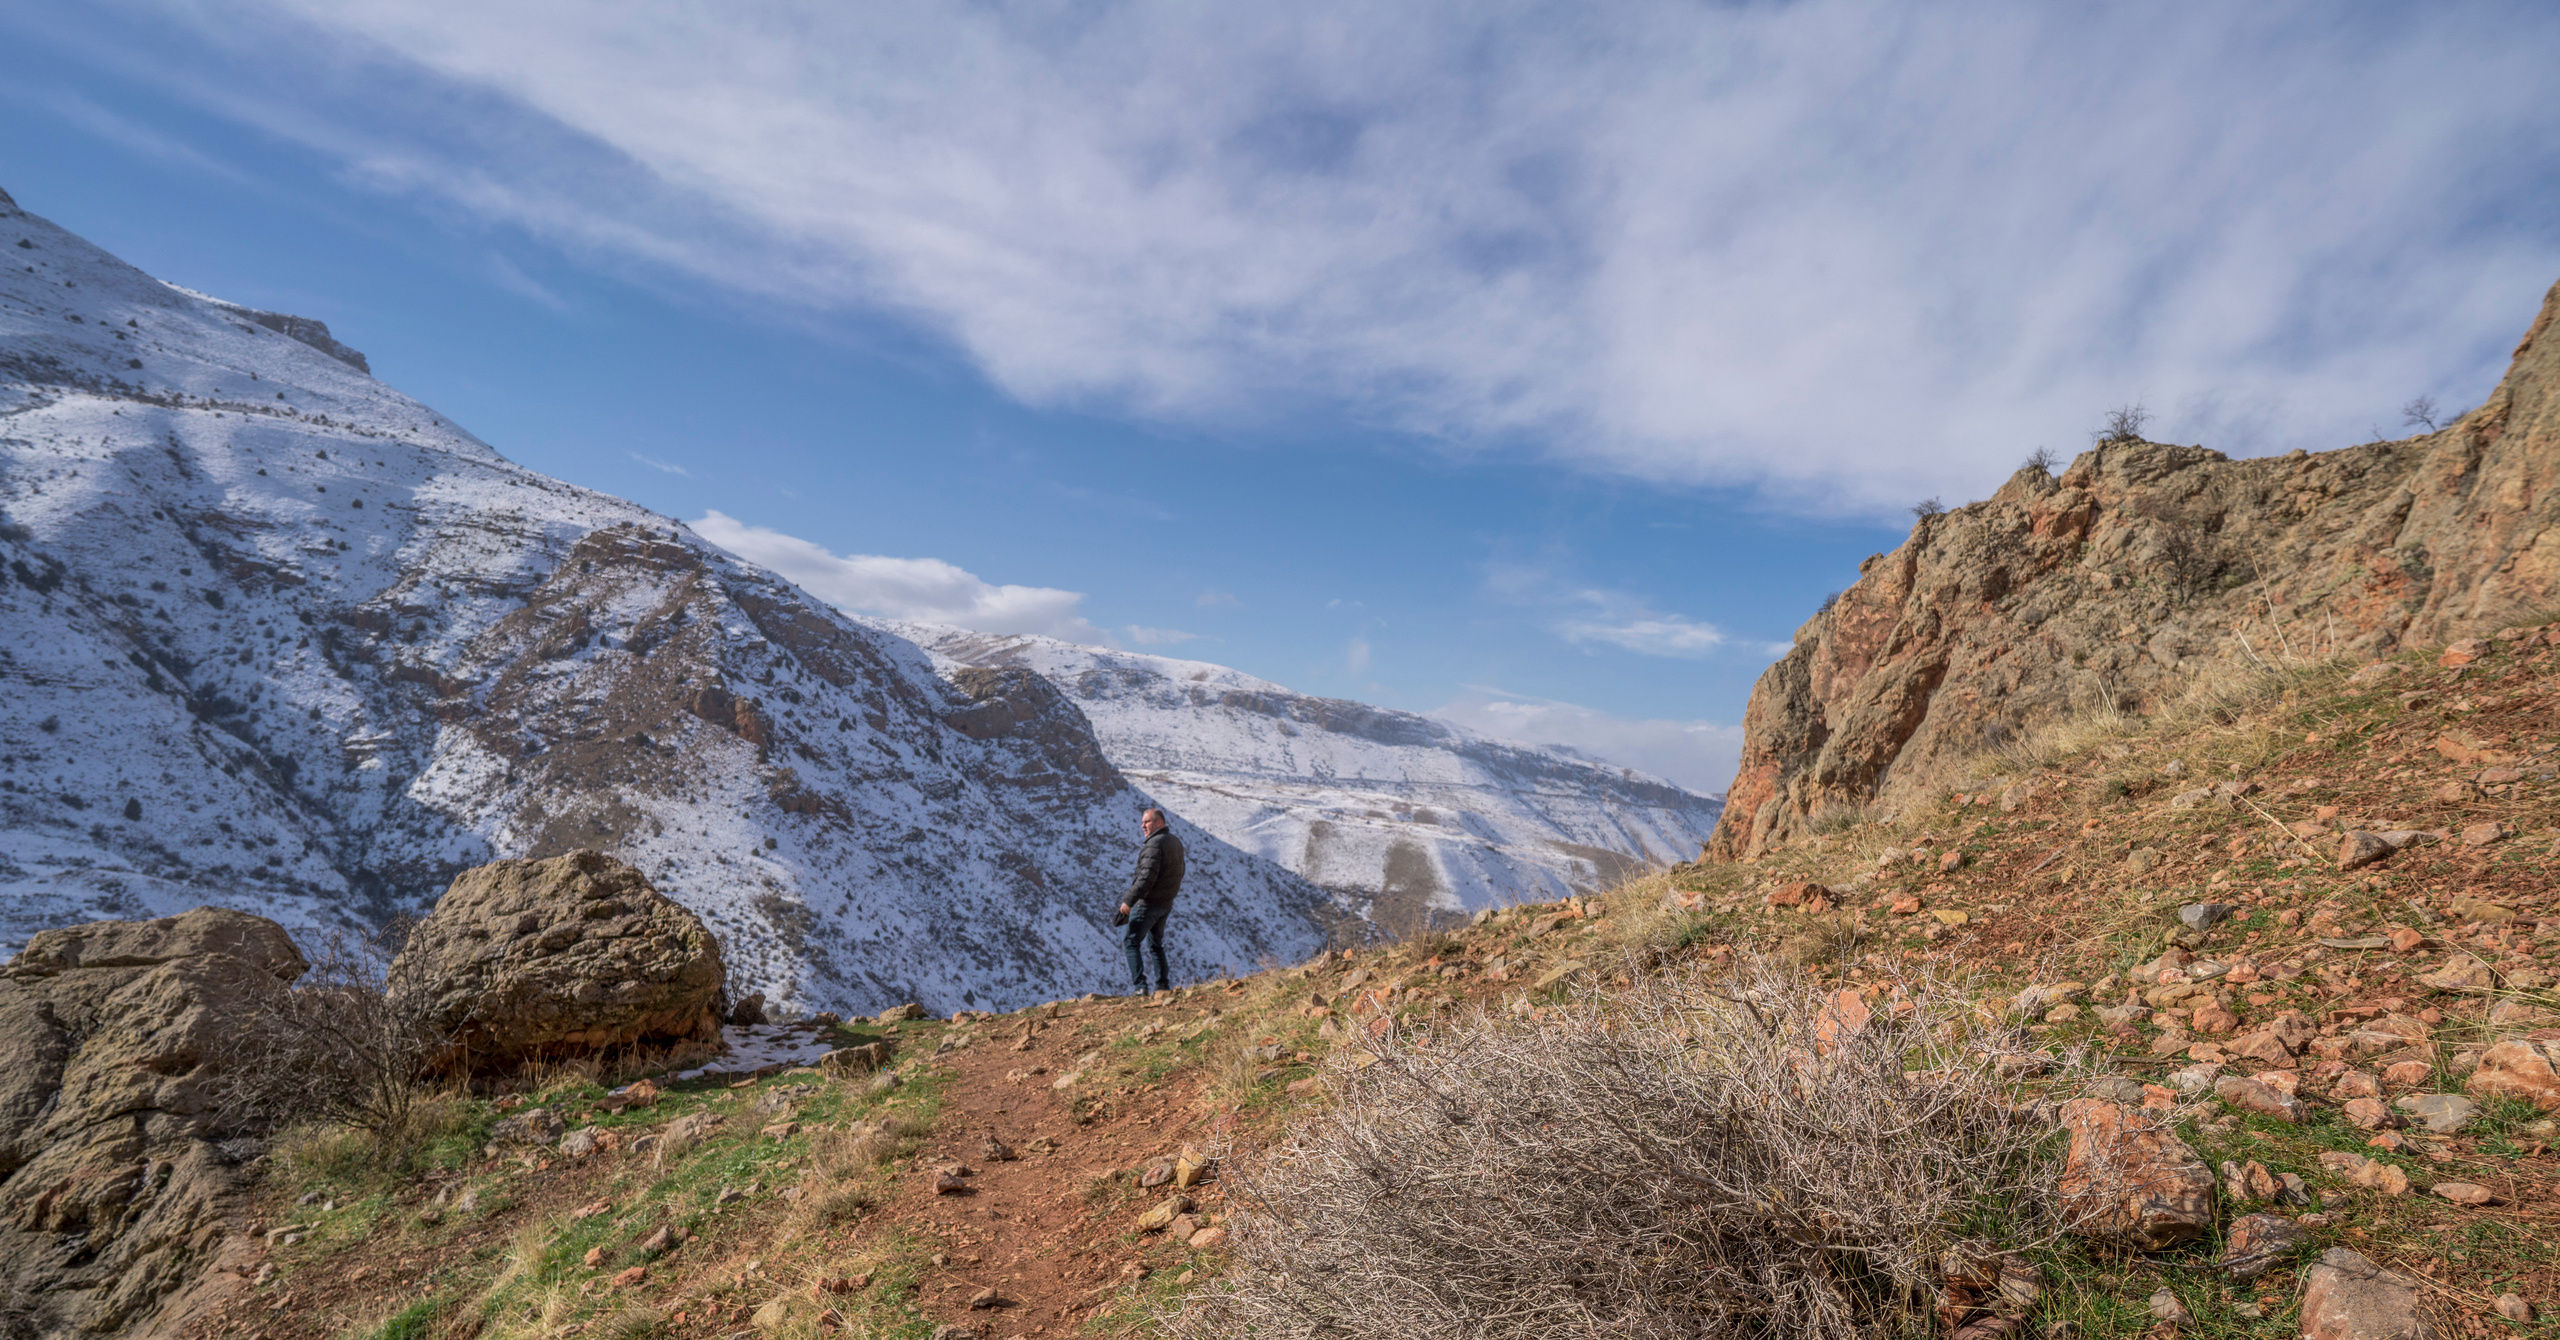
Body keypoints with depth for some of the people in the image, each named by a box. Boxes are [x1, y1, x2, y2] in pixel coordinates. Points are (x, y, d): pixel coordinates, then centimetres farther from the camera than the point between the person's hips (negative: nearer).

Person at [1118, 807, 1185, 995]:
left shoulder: (1154, 844, -19)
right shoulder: (1176, 842, 10)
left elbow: (1147, 877, -27)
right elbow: (1179, 872, 19)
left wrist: (1129, 901, -27)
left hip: (1149, 902, -9)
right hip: (1166, 904, 9)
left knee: (1130, 942, -3)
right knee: (1156, 944, 20)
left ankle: (1139, 987, -11)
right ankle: (1163, 986, 19)